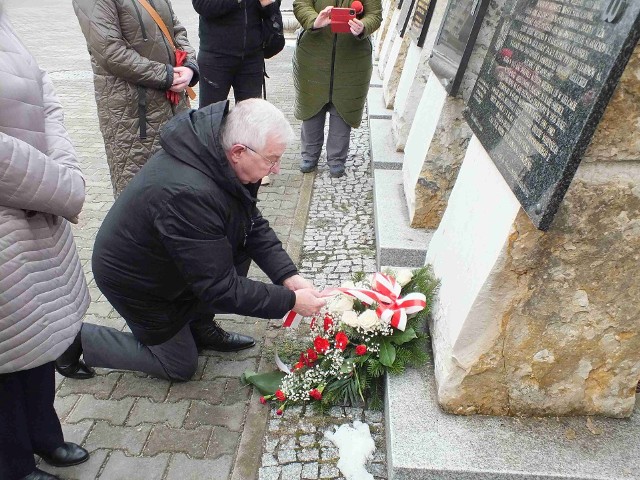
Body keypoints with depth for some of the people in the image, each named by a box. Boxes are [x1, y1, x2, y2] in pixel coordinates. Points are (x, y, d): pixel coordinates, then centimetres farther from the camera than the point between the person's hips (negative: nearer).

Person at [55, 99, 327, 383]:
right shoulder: (189, 194, -41)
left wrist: (288, 276, -16)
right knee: (181, 366, 9)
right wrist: (290, 301, -27)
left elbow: (254, 223, -6)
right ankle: (79, 338, 18)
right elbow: (219, 288, -34)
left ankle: (200, 325, 12)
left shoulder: (218, 154, -15)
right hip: (135, 281, -7)